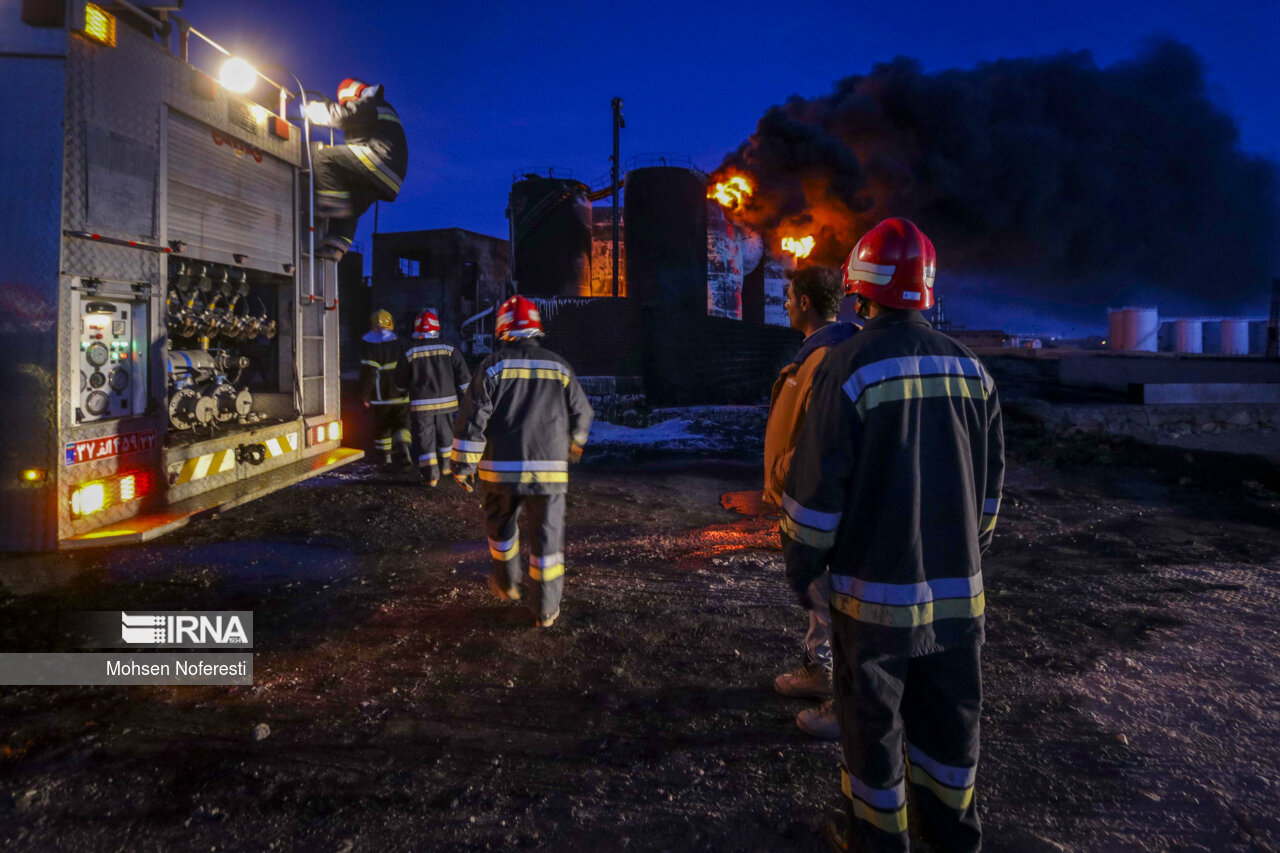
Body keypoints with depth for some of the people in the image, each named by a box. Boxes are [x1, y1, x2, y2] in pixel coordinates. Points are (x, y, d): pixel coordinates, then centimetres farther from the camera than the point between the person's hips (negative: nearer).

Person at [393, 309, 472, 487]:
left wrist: (409, 388, 26)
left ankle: (431, 475, 2)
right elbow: (463, 374, -5)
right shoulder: (448, 349, -3)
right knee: (445, 433, 19)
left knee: (424, 436, 4)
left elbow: (400, 381, 5)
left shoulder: (409, 352, -3)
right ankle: (445, 466, 35)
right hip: (445, 400, 2)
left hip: (420, 404, -2)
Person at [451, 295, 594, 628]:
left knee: (500, 525, 23)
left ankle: (507, 584, 40)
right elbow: (582, 416, 12)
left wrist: (463, 464, -1)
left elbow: (472, 417, -8)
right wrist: (573, 448, 31)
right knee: (548, 537, 8)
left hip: (501, 468, 0)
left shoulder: (492, 365, -2)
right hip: (549, 469, 0)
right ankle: (545, 608, 13)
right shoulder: (559, 367, 5)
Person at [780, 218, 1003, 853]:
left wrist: (800, 565, -2)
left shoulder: (850, 365, -15)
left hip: (876, 587, -6)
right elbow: (991, 478, 11)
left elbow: (818, 485, -14)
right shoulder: (969, 366, 3)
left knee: (873, 715, 11)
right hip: (958, 585, 6)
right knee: (950, 707, 21)